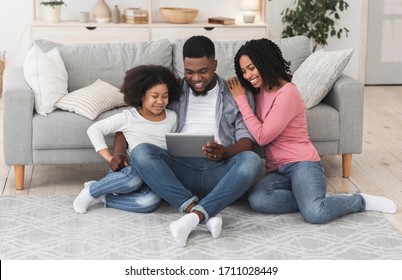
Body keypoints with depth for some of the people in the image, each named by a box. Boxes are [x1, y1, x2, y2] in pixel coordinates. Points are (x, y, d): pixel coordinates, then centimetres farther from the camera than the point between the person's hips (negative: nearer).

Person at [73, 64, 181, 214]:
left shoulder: (172, 118, 7)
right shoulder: (128, 117, -4)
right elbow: (94, 129, -2)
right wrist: (110, 158, -10)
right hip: (130, 171, -2)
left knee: (151, 201, -35)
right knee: (134, 176, -42)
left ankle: (103, 198, -15)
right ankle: (92, 191, -13)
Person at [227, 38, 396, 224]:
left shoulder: (287, 94, -13)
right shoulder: (261, 91, 13)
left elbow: (262, 137, -14)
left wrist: (241, 99, -9)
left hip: (302, 163, -6)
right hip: (276, 170, 6)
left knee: (315, 213, -32)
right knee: (257, 200, -30)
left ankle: (361, 201, -2)